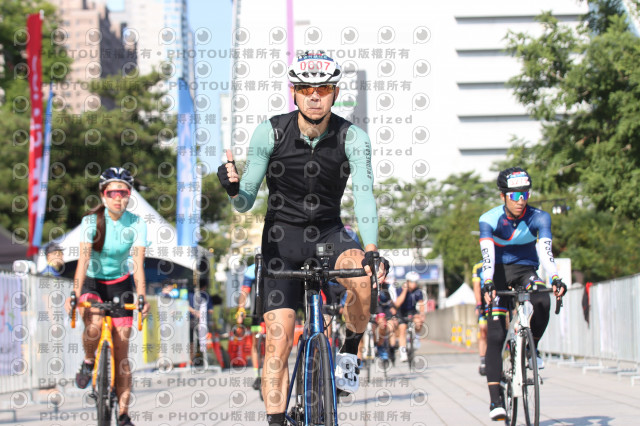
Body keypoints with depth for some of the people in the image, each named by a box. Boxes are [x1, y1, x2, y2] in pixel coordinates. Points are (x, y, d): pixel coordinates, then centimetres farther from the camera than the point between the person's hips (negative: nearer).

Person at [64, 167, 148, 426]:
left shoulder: (137, 224, -14)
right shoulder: (92, 221, -18)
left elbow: (138, 264, -21)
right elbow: (83, 259, -28)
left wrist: (141, 298, -36)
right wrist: (75, 294, -42)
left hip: (120, 285, 2)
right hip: (92, 282, -2)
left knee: (121, 351, -2)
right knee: (94, 324, -34)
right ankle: (88, 362, -1)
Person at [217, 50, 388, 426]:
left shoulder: (353, 138, -13)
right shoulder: (270, 133, -13)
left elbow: (364, 194, -25)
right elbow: (246, 203, -9)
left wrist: (372, 250, -41)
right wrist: (233, 188, -34)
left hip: (328, 235, 0)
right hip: (281, 239, 0)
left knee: (363, 277, -33)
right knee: (278, 341, -12)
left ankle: (350, 353, -6)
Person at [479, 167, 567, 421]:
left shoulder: (538, 218, -15)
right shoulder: (490, 220, -18)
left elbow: (545, 249, -30)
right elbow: (487, 254, -32)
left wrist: (555, 279, -47)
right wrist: (488, 284, -49)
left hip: (526, 271, 1)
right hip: (499, 273, -1)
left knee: (542, 301, -33)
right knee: (495, 336, -12)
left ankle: (532, 348, -4)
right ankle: (495, 400, -11)